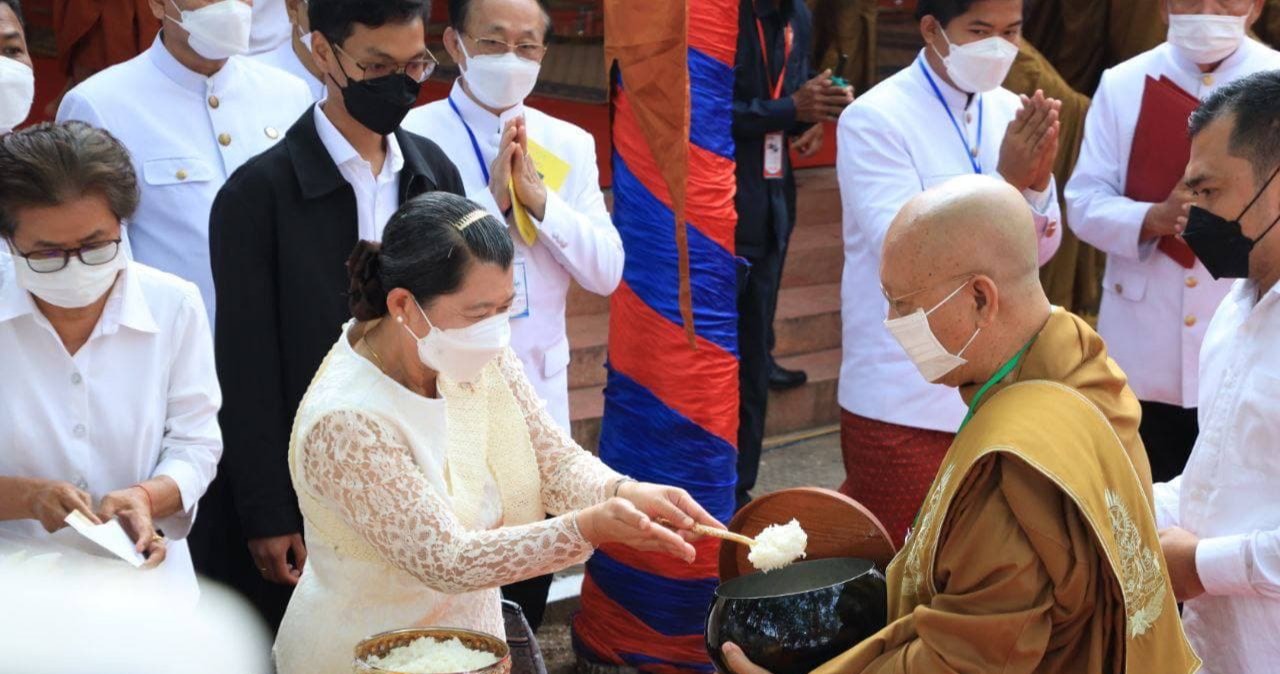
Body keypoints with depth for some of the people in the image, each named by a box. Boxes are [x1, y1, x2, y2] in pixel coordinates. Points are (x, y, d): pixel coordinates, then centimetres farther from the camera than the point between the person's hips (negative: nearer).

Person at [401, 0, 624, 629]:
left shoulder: (569, 145, 6)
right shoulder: (416, 135, -7)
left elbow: (606, 271, -1)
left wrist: (539, 199, -12)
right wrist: (489, 199, -19)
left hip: (539, 388, 4)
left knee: (529, 585, 14)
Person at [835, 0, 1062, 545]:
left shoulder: (1011, 112, 6)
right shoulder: (875, 119, -12)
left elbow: (1038, 250, 6)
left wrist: (1037, 180, -14)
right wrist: (1005, 180, -25)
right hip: (907, 401, -6)